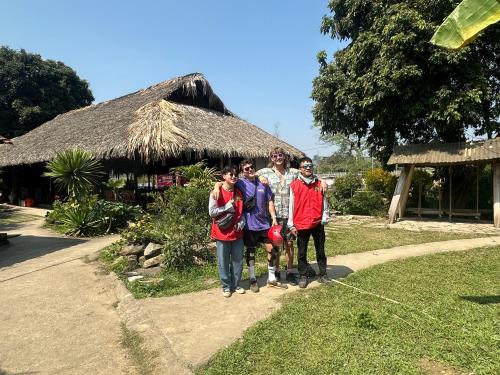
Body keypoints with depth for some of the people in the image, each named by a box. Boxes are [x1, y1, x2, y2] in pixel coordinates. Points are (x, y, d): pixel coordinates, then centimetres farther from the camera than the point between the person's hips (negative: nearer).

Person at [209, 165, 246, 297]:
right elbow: (212, 212, -13)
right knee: (223, 262, 6)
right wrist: (228, 206, -14)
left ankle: (236, 284, 28)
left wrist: (241, 222, -5)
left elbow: (242, 211, 13)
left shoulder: (238, 193, 8)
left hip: (237, 233, 5)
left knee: (238, 261, 12)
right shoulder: (217, 192, -8)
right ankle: (226, 286, 21)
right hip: (222, 233, -4)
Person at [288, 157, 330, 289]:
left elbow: (324, 202, 8)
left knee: (320, 251, 13)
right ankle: (303, 276, 22)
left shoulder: (319, 184, 3)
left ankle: (322, 275, 26)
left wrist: (325, 218, 0)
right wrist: (291, 225, -4)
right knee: (302, 253, 9)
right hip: (302, 224, -2)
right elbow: (291, 206, -3)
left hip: (318, 223, 2)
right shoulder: (295, 185, -4)